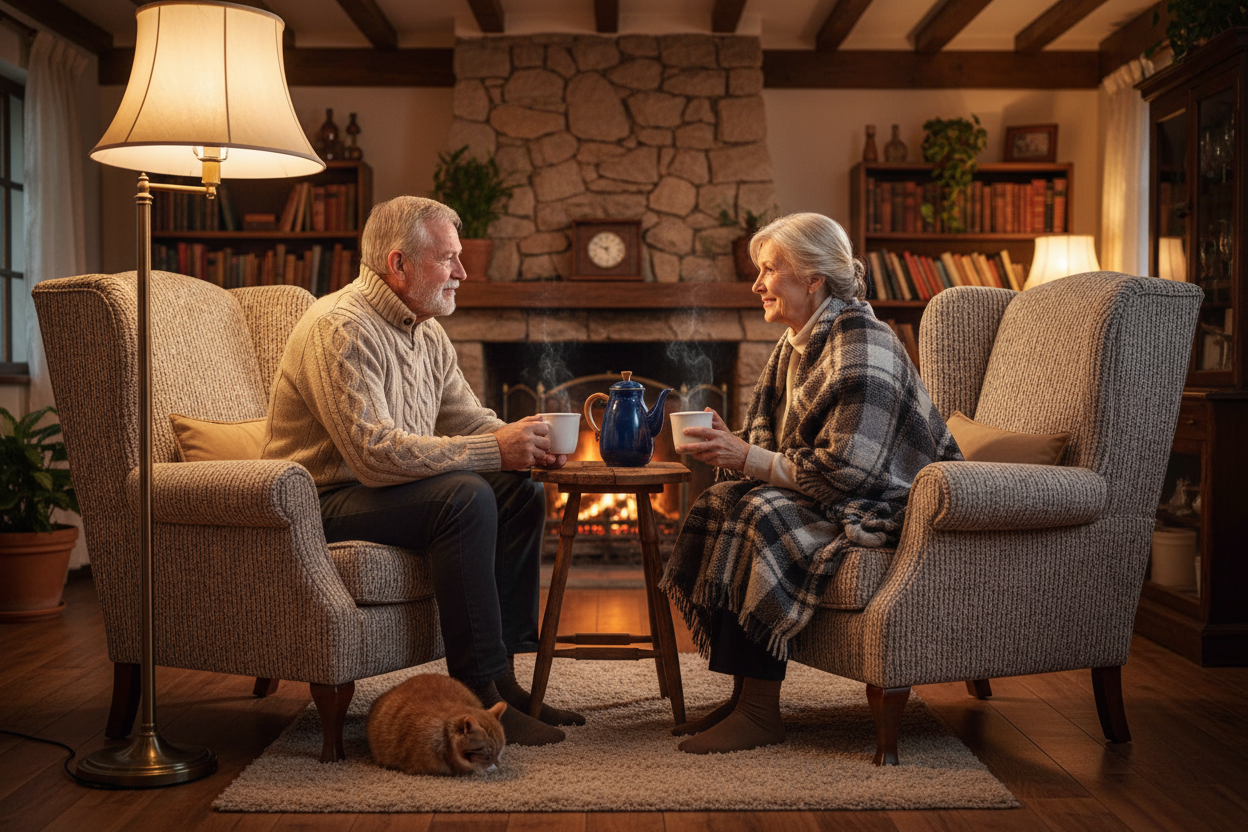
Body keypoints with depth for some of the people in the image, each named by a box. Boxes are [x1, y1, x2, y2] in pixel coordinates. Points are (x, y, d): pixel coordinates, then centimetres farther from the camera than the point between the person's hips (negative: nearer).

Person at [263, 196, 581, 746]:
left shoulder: (428, 334, 11)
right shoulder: (340, 329, -20)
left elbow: (470, 421, 14)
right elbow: (375, 453, -30)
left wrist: (527, 442, -8)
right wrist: (494, 450, -28)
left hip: (378, 487, 9)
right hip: (323, 504, -9)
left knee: (522, 495, -4)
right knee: (466, 498, -30)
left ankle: (502, 674, -2)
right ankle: (477, 696, -23)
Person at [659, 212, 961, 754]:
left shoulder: (861, 346, -19)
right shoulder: (796, 345, 12)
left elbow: (846, 470, -27)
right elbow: (779, 446, 13)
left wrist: (749, 459, -23)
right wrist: (728, 444, -8)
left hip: (889, 506, -9)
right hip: (827, 498, 9)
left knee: (760, 516, -28)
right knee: (719, 504, -10)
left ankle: (759, 714, -20)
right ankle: (741, 694, -8)